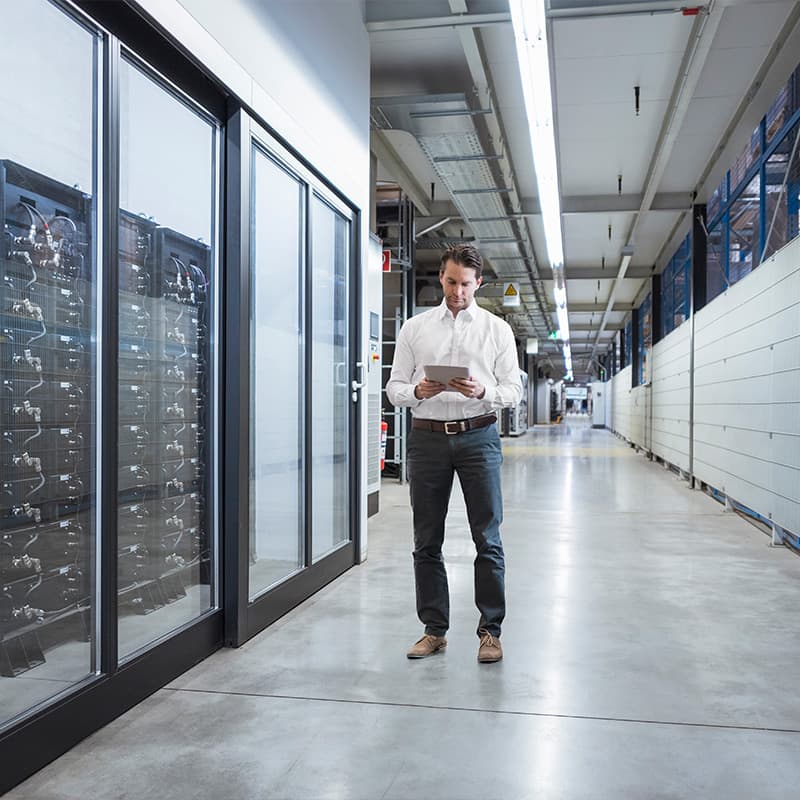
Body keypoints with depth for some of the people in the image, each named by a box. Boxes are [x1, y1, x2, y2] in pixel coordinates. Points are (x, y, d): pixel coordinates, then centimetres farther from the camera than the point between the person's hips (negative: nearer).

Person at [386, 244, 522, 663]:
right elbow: (394, 388, 6)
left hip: (478, 436, -1)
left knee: (488, 540, 0)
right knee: (427, 541, 6)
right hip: (427, 437, 1)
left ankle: (490, 630, 13)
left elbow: (513, 390, 4)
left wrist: (482, 391, -17)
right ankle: (434, 629, 19)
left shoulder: (497, 329, 7)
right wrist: (418, 391, -15)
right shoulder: (414, 328, 9)